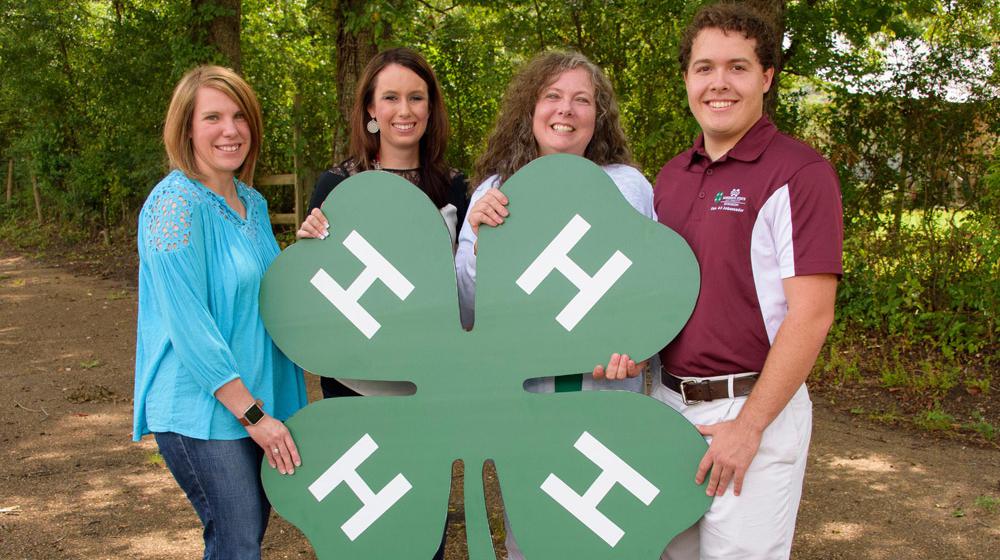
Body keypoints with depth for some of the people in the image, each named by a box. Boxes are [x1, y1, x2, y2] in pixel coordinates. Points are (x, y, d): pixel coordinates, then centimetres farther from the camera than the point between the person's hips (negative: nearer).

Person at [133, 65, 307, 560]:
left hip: (258, 401, 8)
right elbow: (189, 324, -20)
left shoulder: (253, 203, 9)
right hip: (202, 411, -8)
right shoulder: (176, 203, -15)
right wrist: (253, 414, -19)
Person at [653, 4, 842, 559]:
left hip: (753, 408, -6)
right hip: (668, 400, 6)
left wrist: (749, 426, -16)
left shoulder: (800, 173, -10)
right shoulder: (670, 177, 11)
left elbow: (811, 314, -15)